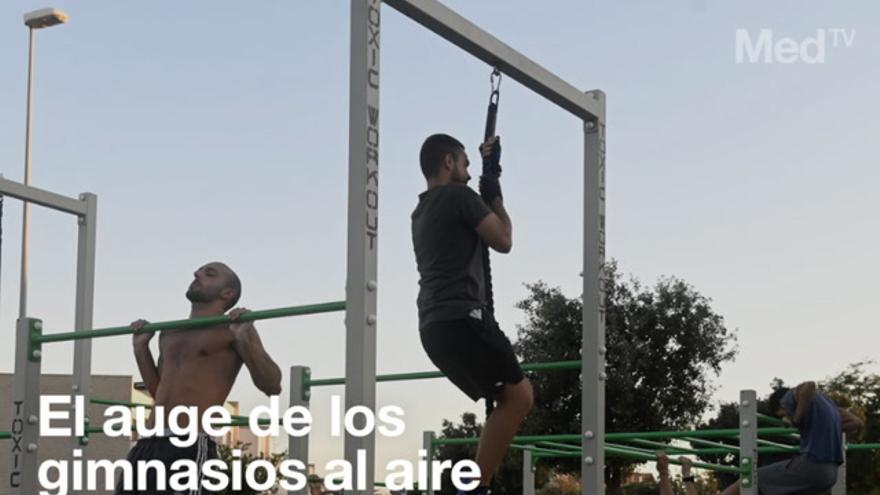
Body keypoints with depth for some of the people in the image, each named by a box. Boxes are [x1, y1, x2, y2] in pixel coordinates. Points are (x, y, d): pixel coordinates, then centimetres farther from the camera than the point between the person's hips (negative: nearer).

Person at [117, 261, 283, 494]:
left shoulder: (232, 330, 2)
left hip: (191, 448, -7)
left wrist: (245, 340, -17)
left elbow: (272, 386, -6)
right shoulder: (170, 333, 23)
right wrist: (140, 347, 26)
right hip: (148, 446, 8)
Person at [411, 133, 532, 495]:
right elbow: (503, 241, -2)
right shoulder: (459, 195, -5)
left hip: (434, 326, 10)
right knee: (518, 395, -7)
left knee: (506, 396, 17)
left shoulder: (422, 211, 24)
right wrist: (495, 196, 12)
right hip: (460, 319, -10)